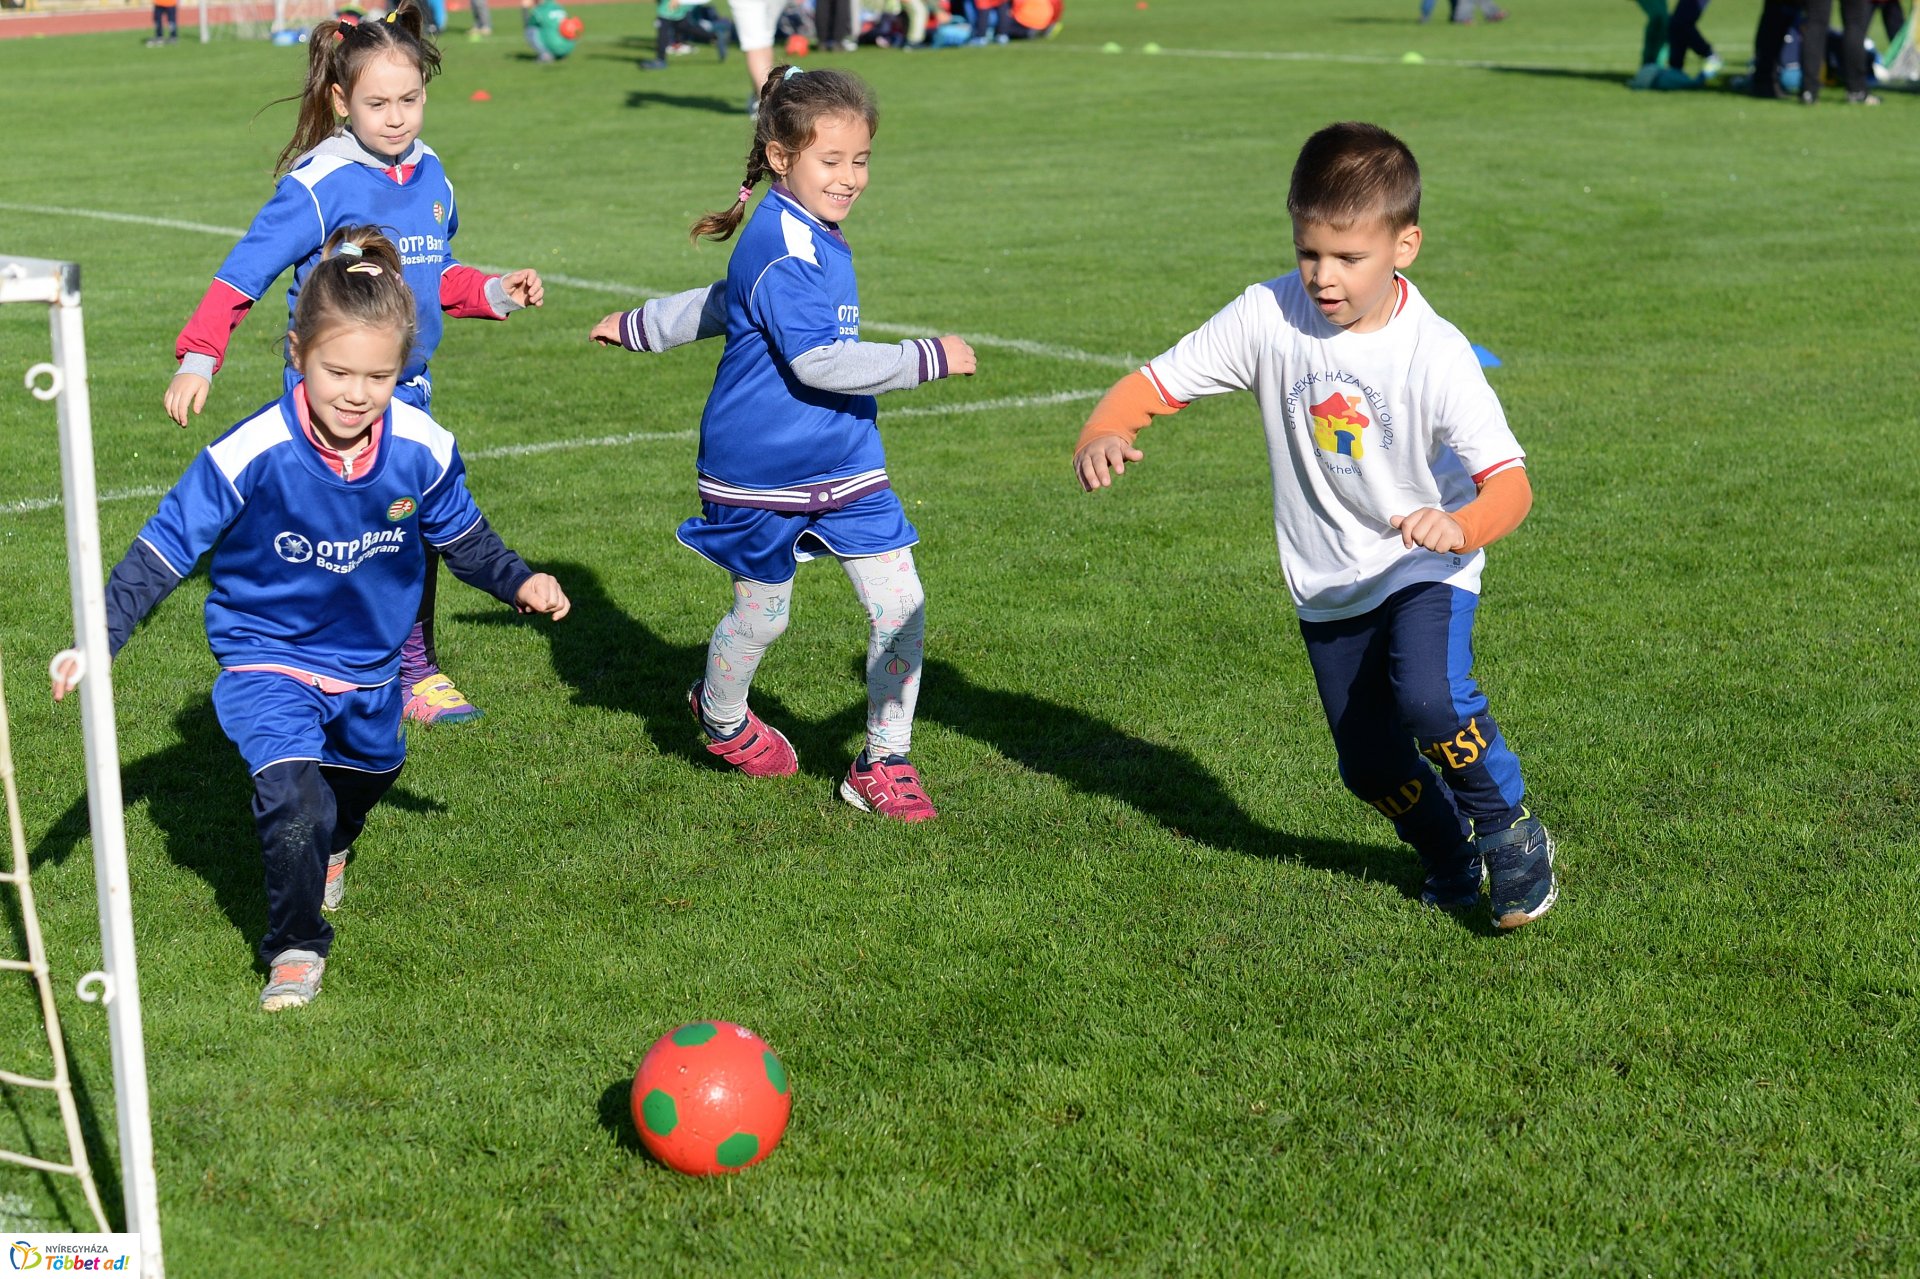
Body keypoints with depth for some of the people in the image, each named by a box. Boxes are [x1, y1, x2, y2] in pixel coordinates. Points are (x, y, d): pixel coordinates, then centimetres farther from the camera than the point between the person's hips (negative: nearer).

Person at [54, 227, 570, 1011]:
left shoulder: (423, 450, -20)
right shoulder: (251, 454, -30)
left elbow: (461, 534, 3)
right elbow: (164, 548, -20)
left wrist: (517, 582, -7)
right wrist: (98, 640, -22)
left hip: (370, 665, 5)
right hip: (268, 659, -5)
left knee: (368, 773, 30)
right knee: (292, 792, -25)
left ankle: (327, 851, 65)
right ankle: (296, 948, -4)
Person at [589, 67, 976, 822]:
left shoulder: (814, 237, 9)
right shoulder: (783, 249, -21)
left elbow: (721, 302, 24)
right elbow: (818, 362, -28)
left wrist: (637, 327, 39)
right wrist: (932, 357, -24)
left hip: (845, 463, 8)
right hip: (764, 473, -7)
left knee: (900, 604, -3)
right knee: (761, 615, 11)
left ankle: (884, 762, 9)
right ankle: (722, 718, 41)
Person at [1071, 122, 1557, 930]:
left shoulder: (1436, 355, -24)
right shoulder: (1270, 317, -17)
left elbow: (1510, 482, -28)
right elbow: (1158, 380, -15)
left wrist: (1462, 526, -50)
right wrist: (1102, 435, -36)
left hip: (1425, 570, -4)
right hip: (1327, 584, 4)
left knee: (1429, 701, -29)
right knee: (1369, 764, 11)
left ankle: (1512, 834, -2)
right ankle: (1450, 853, 41)